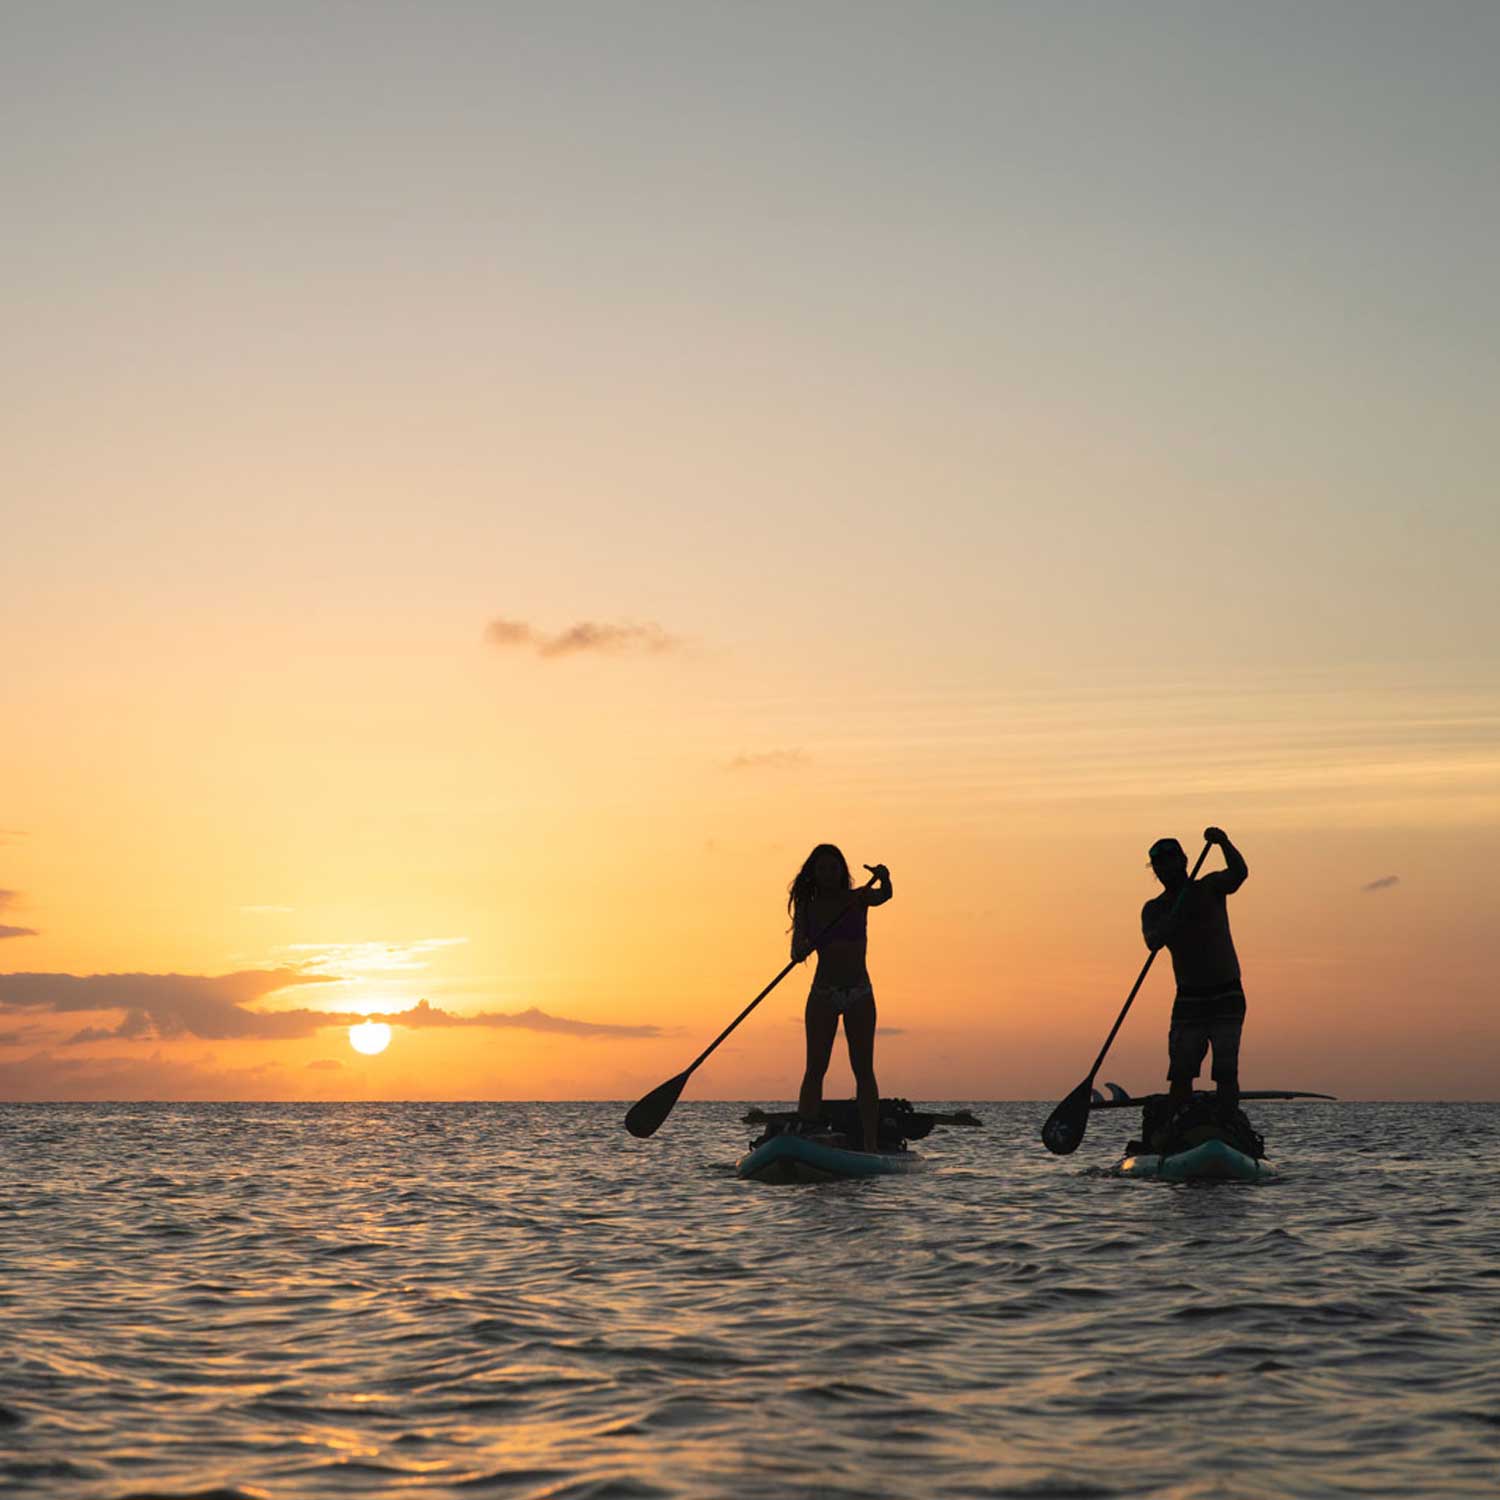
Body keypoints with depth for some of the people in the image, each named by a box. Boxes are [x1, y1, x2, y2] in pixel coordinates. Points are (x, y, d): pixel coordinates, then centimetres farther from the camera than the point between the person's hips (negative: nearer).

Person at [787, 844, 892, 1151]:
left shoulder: (857, 899, 2)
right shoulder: (807, 908, 4)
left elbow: (884, 896, -20)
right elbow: (797, 953, -5)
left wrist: (883, 878, -43)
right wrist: (809, 945, -28)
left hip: (859, 995, 0)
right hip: (823, 995, 0)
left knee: (864, 1070, -2)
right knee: (815, 1069, -5)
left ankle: (871, 1144, -3)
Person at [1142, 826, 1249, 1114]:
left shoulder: (1209, 888, 2)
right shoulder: (1154, 909, 6)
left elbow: (1239, 872, -19)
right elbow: (1153, 942, -14)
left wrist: (1224, 843, -38)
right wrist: (1176, 917, -33)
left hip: (1227, 996, -2)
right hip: (1188, 1000, 2)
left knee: (1226, 1071, -9)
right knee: (1180, 1073, -6)